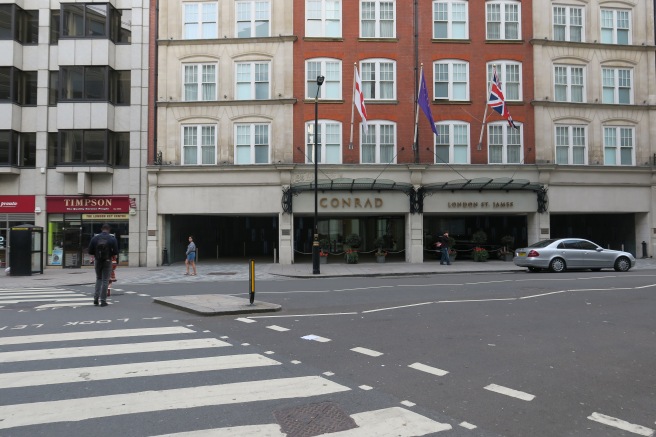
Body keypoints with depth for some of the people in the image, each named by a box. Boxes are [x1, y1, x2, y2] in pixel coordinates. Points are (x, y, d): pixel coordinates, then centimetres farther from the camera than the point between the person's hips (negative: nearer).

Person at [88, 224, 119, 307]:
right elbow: (116, 252, -9)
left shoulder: (94, 238, -1)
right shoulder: (112, 239, -7)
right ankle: (103, 300, 2)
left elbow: (90, 252, 0)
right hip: (107, 261, -2)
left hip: (97, 261, 2)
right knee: (105, 280, 4)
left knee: (98, 279, 19)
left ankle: (96, 297, 8)